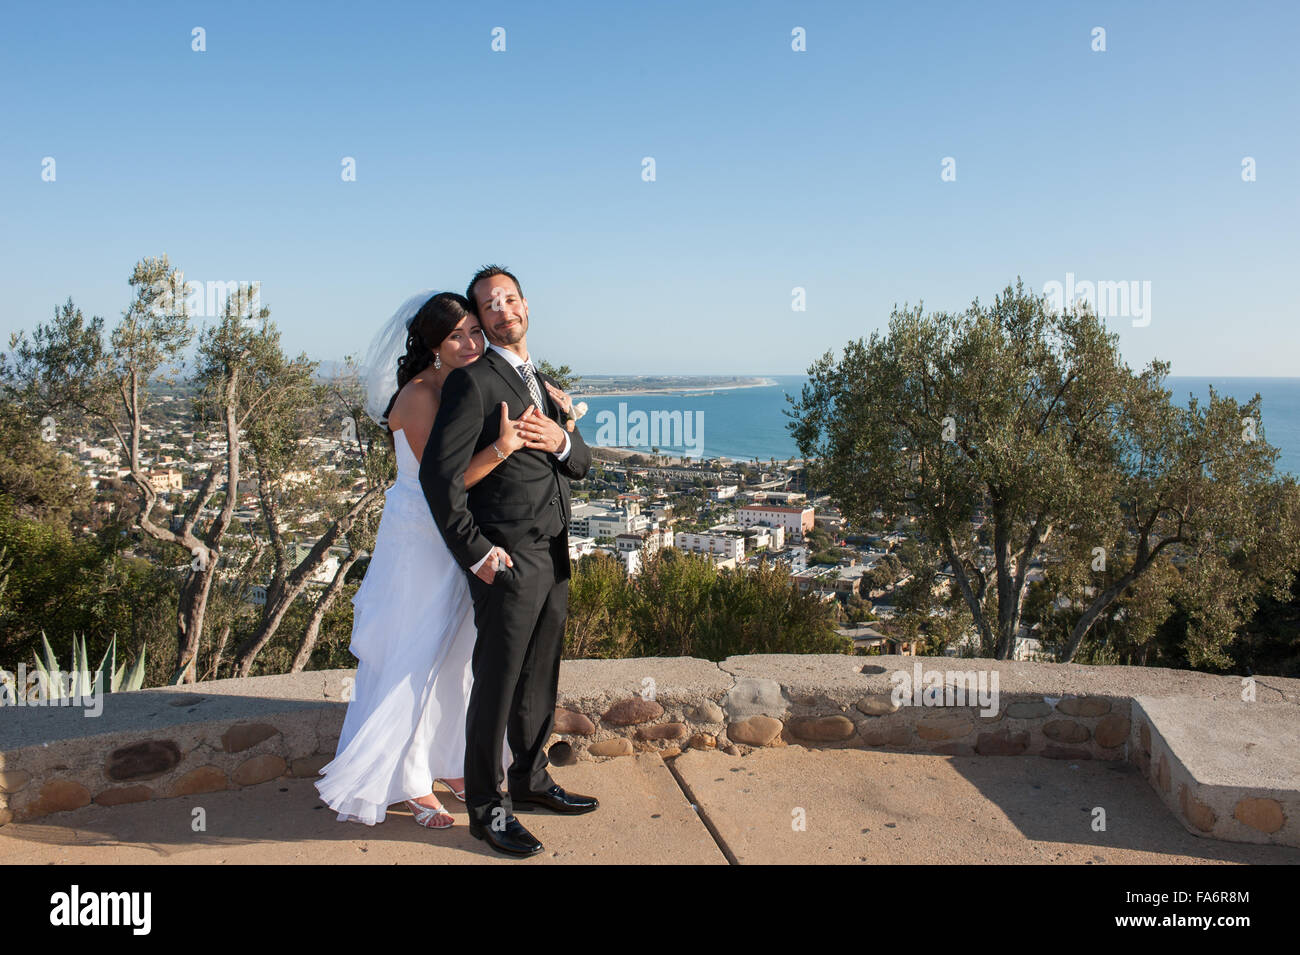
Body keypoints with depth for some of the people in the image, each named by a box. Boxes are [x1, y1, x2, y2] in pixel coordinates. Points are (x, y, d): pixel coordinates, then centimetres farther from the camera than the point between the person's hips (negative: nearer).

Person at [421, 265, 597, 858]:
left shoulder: (543, 384, 18)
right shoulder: (472, 381, -9)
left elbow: (582, 464, 16)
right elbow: (439, 474, -16)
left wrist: (561, 443, -7)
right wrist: (475, 552, -17)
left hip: (553, 559, 8)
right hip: (507, 562, -8)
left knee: (540, 680, 18)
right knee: (496, 685, 2)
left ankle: (530, 780, 35)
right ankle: (485, 807, 17)